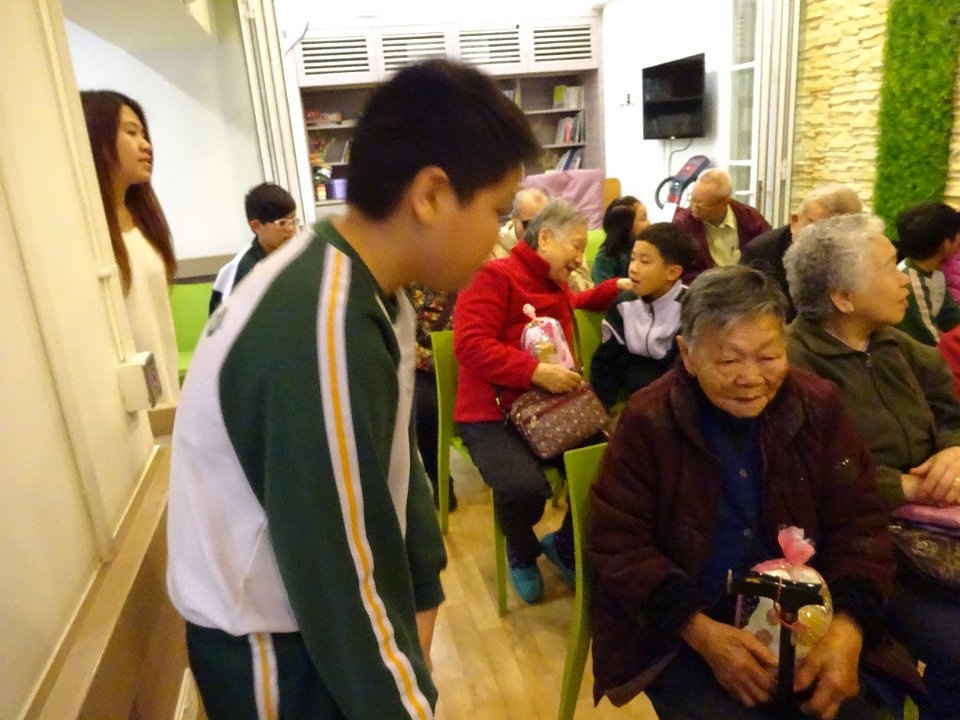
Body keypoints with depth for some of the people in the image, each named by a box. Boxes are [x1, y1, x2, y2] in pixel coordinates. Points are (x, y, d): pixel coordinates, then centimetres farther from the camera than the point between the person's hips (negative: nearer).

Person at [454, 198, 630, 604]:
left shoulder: (559, 287, 20)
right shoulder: (494, 275, -7)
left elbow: (581, 303, 46)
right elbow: (470, 345, -19)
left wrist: (618, 287, 30)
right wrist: (536, 372, -24)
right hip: (493, 415, -7)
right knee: (525, 488, -35)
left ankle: (566, 544, 14)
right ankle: (522, 552, 6)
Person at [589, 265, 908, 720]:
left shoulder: (819, 406, -3)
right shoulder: (647, 421, -13)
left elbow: (858, 523, 1)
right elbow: (617, 543, -10)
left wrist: (848, 626, -16)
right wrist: (701, 632, -21)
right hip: (677, 634, -3)